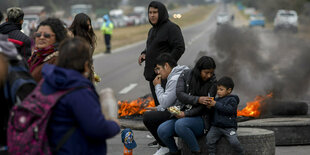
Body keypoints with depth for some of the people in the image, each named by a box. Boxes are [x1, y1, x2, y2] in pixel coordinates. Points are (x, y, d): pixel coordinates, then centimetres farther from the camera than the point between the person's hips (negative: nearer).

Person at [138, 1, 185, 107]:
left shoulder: (171, 28, -10)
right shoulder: (152, 30, 17)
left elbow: (180, 48, -16)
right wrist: (144, 54, 8)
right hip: (153, 74, 9)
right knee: (158, 104, 12)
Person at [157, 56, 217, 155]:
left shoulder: (212, 83, -5)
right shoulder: (186, 75, 2)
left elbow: (205, 107, -9)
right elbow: (180, 94, -12)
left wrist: (186, 114, -16)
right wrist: (198, 99, -27)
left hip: (200, 119, -4)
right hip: (181, 114, 4)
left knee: (180, 124, -35)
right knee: (162, 130, -22)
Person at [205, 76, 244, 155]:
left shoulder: (232, 100, -2)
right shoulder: (217, 99, 13)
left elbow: (229, 110, -19)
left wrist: (216, 104, -24)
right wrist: (209, 105, -9)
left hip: (229, 127, -4)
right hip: (216, 126, 4)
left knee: (234, 142, -21)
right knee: (209, 137, -21)